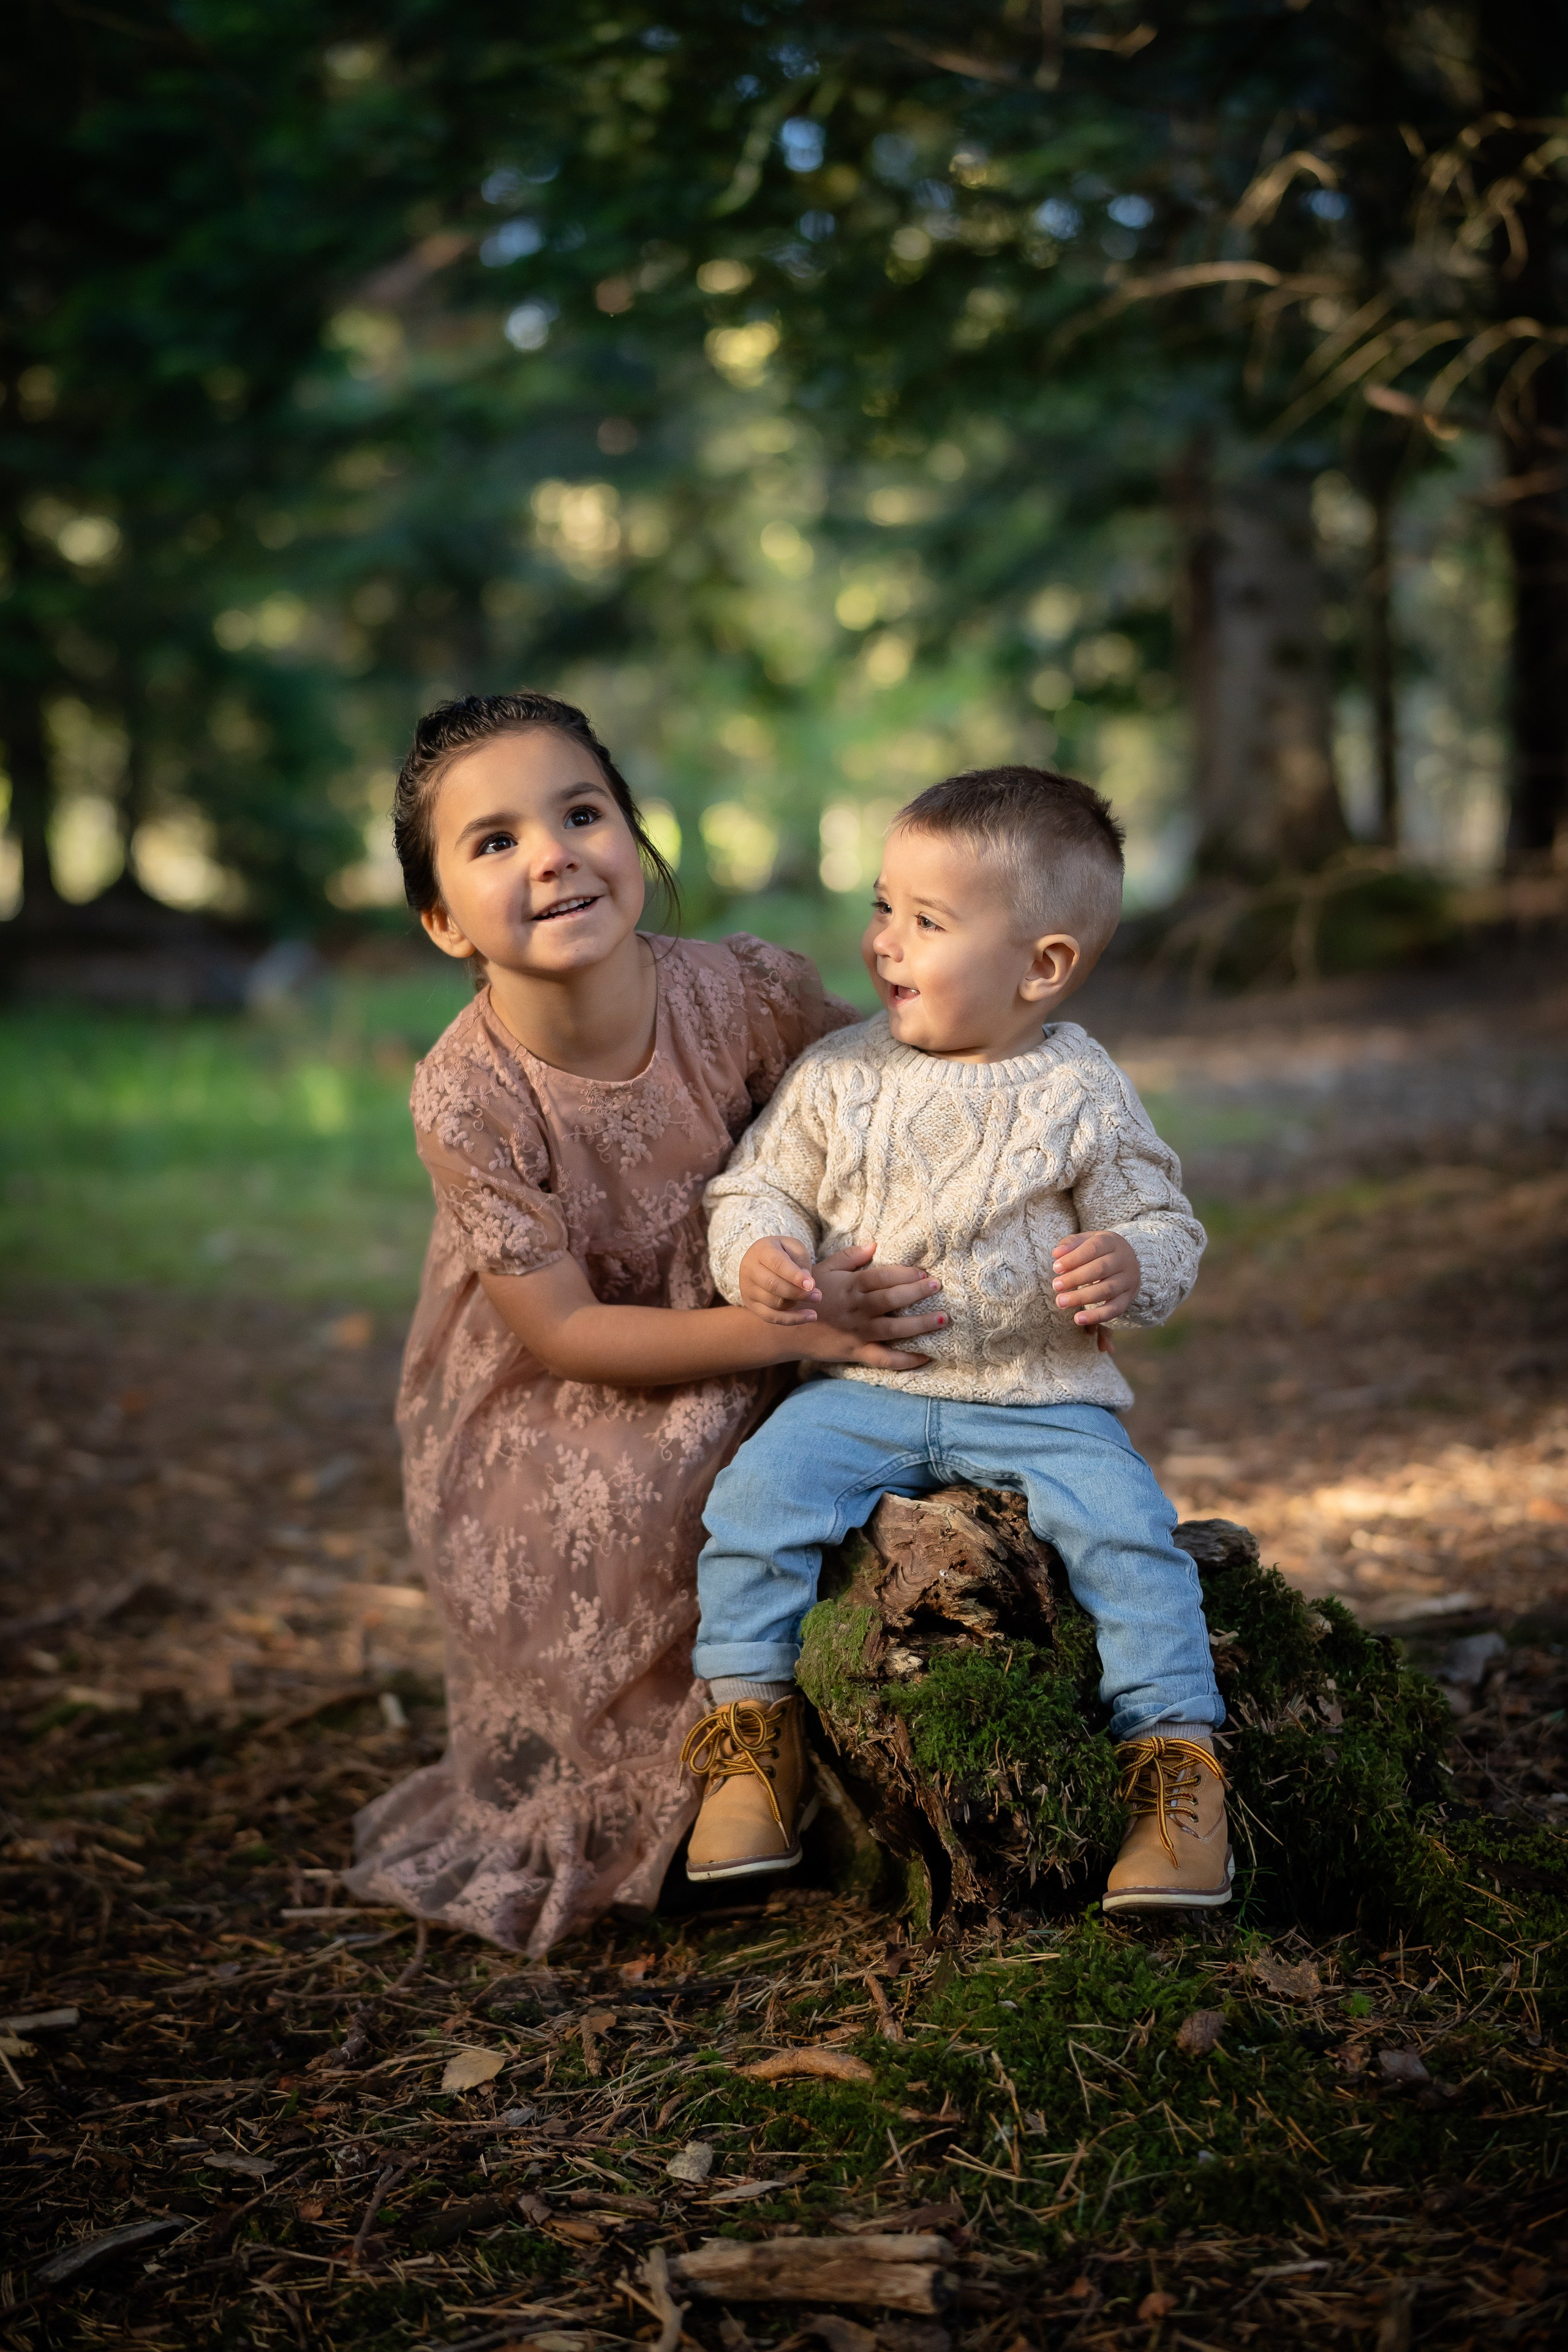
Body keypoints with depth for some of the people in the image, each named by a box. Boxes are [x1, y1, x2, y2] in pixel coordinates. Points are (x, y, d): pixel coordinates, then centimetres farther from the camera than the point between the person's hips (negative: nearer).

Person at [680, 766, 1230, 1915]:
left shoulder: (1083, 1094, -3)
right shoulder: (838, 1075, 2)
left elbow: (1168, 1228, 3)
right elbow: (759, 1185, 9)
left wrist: (1131, 1266, -21)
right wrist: (758, 1251, -14)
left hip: (1043, 1399, -2)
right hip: (863, 1389, 2)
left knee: (1129, 1530, -22)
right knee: (757, 1494, -19)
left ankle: (1177, 1755, -7)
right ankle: (753, 1730, -4)